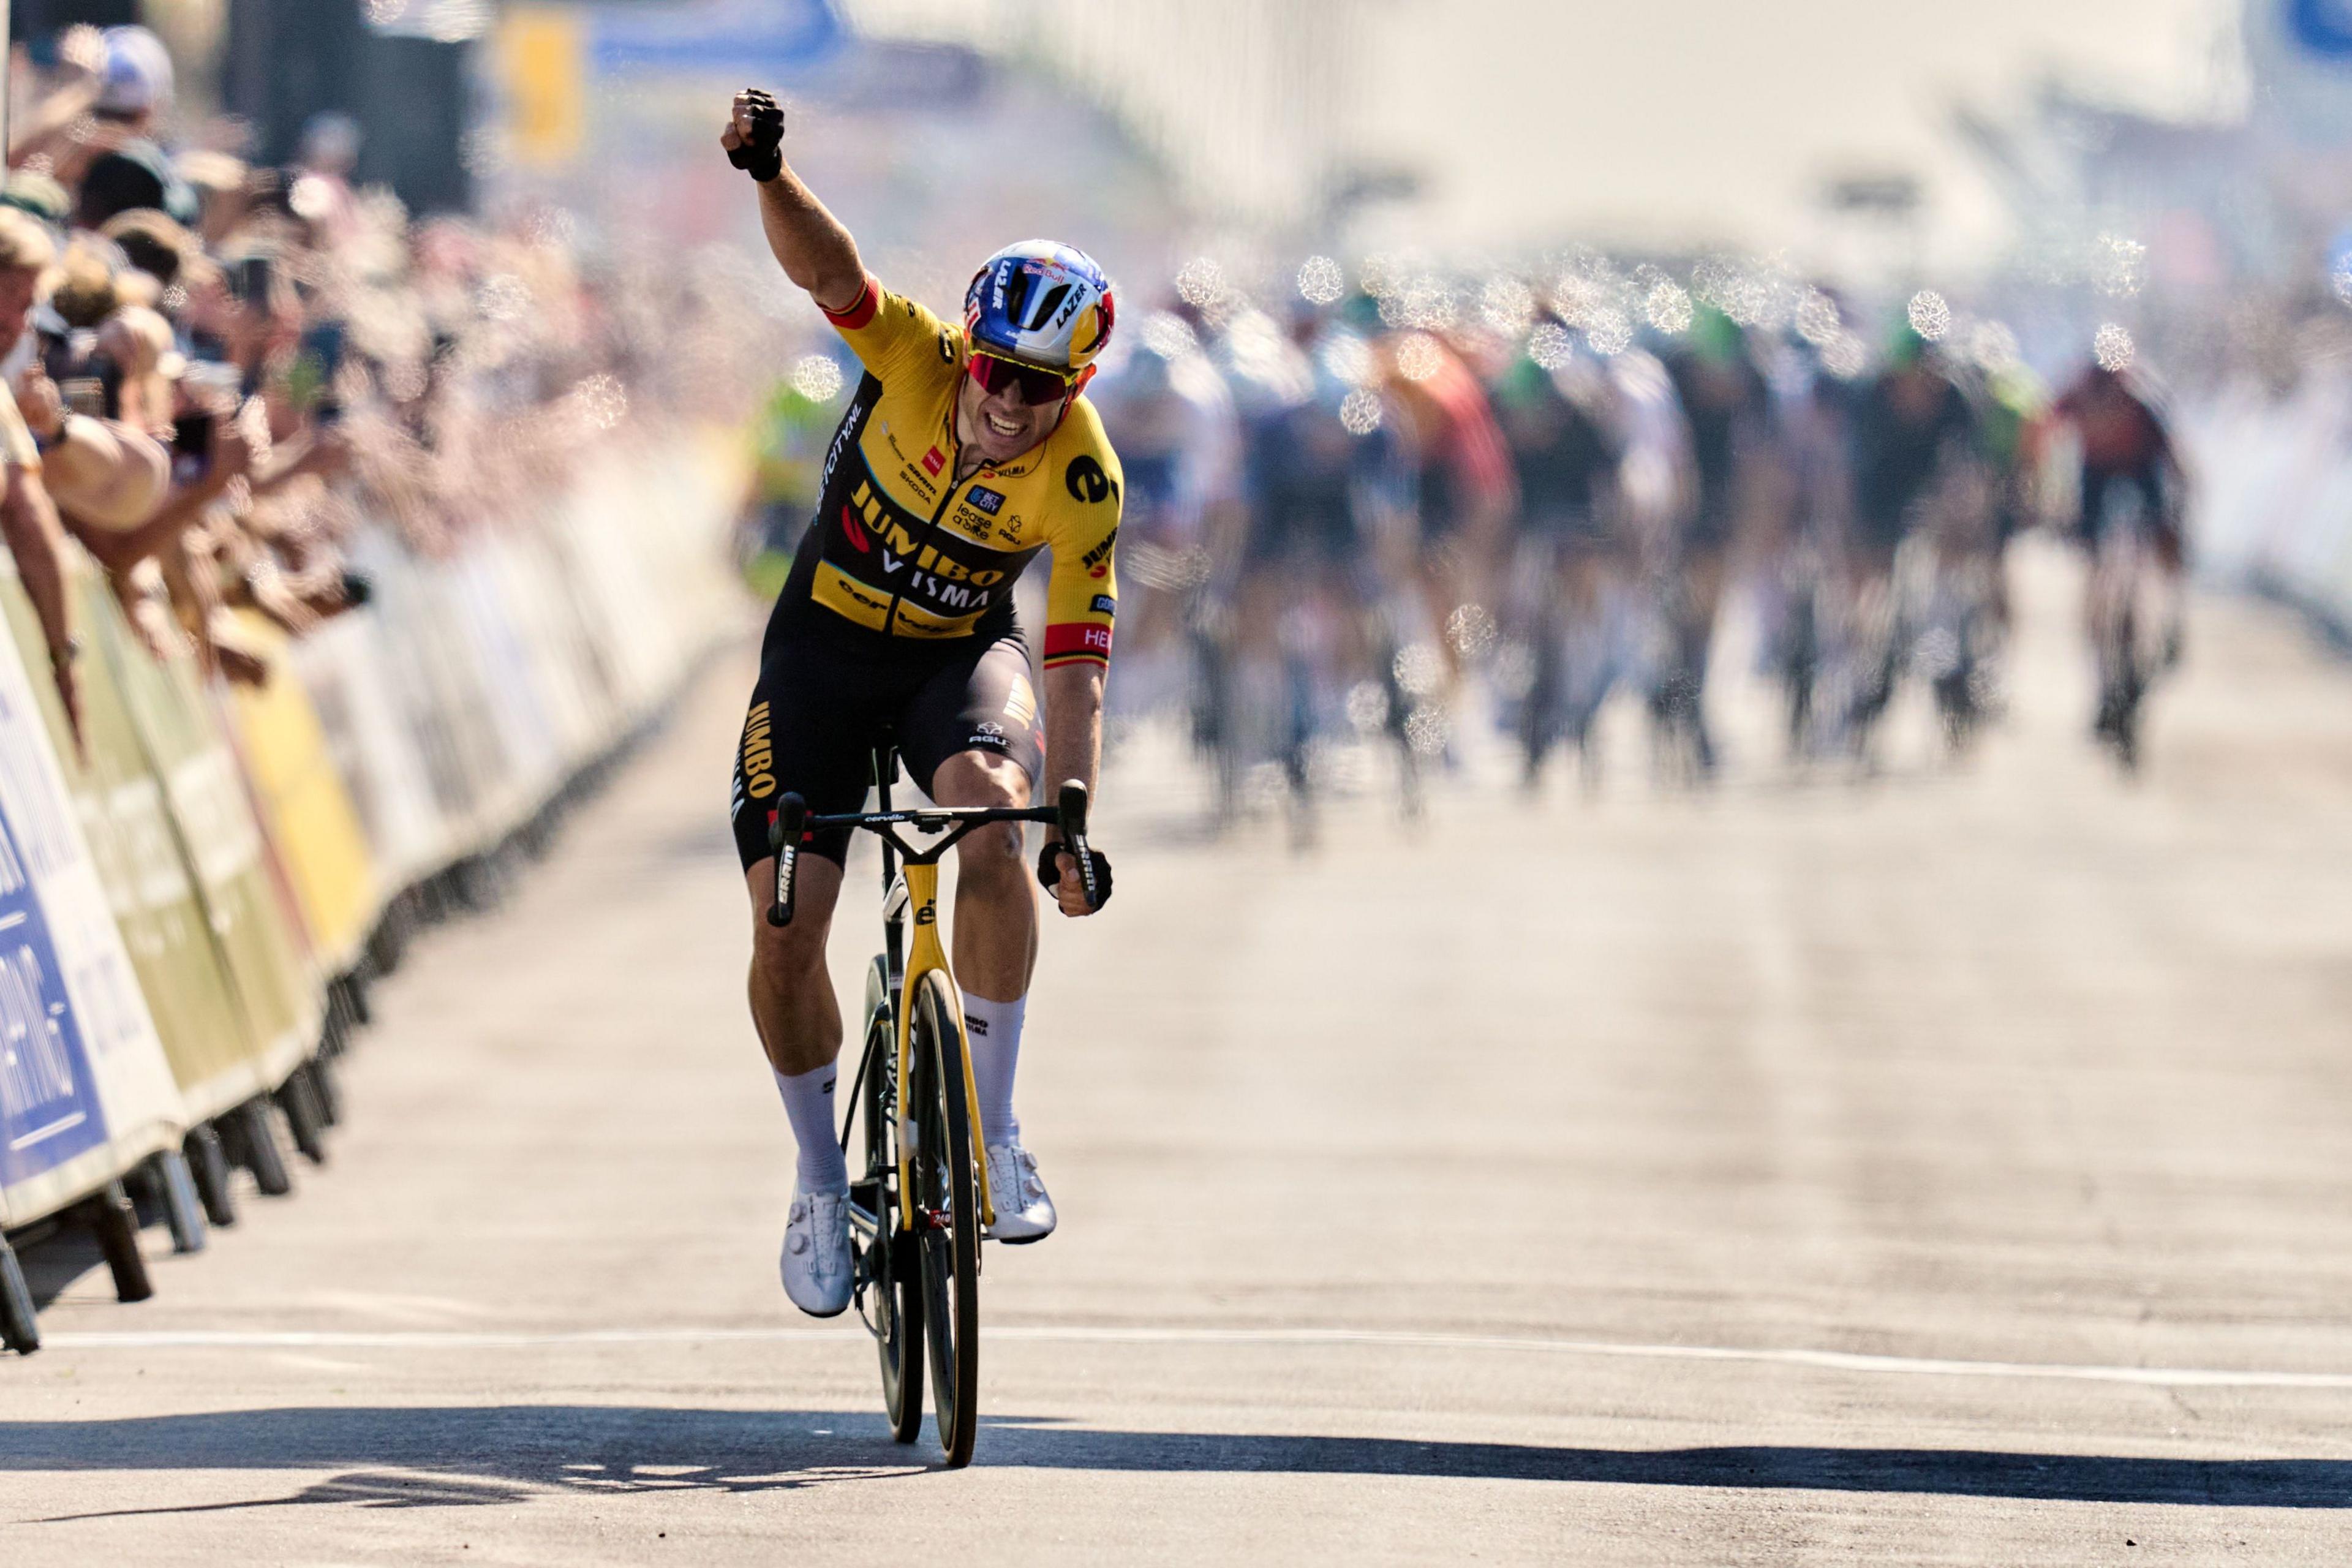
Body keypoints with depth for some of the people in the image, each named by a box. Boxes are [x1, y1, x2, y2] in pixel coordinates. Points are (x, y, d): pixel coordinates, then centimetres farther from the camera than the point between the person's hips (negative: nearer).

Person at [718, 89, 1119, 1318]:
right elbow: (822, 265, -38)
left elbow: (1077, 662, -20)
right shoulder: (914, 359, -22)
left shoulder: (1082, 482, -21)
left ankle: (993, 1127, -20)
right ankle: (821, 1183, 14)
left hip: (962, 655, -1)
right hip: (827, 646, 1)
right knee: (784, 935, -9)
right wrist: (767, 170, -58)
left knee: (994, 822, -33)